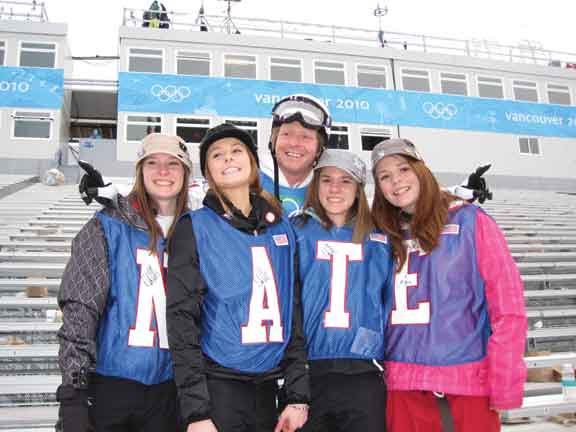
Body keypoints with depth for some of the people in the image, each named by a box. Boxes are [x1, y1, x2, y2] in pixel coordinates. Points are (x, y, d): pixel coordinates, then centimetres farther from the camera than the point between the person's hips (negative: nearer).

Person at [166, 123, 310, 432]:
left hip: (267, 385, 4)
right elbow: (182, 317, -8)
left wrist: (298, 395, 4)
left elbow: (293, 310, 9)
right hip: (219, 386, -4)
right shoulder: (195, 227, -4)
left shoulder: (281, 228, 8)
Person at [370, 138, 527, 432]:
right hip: (403, 385, 3)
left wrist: (505, 387, -9)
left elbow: (508, 308, -6)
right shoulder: (386, 236, 8)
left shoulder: (469, 221, -2)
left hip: (468, 383, -3)